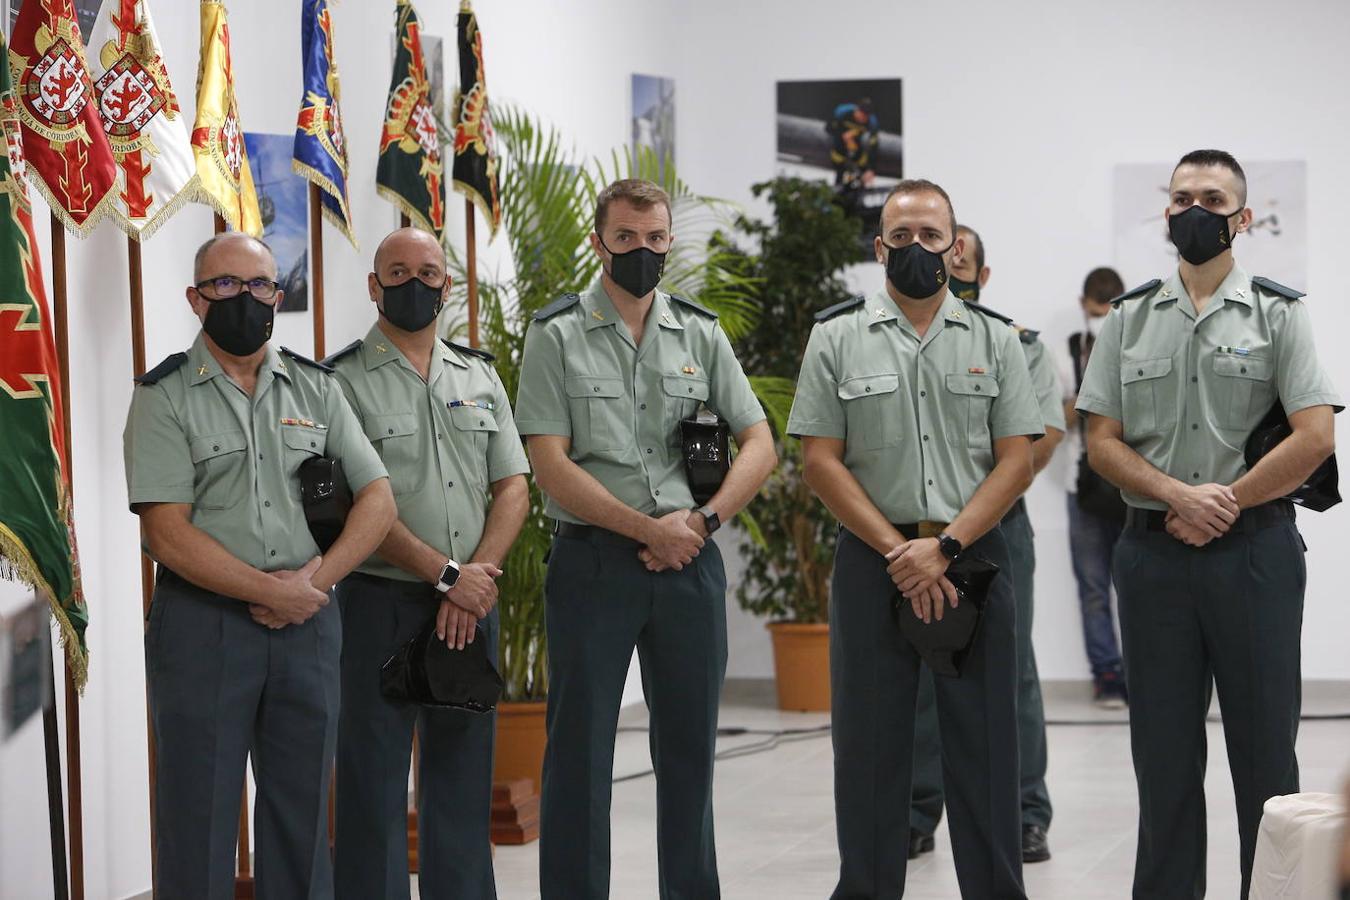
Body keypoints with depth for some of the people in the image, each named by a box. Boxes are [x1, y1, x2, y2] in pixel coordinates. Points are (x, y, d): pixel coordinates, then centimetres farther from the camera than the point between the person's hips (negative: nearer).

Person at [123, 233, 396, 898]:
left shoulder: (316, 388, 11)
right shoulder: (164, 395, -2)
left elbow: (378, 500, 5)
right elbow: (168, 534, -10)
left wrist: (315, 580, -10)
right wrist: (271, 592, -13)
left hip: (308, 619, 4)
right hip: (203, 623, -4)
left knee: (302, 815, 8)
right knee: (198, 818, 1)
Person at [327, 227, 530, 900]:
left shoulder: (478, 375, 13)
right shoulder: (343, 382, -4)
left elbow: (513, 487, 8)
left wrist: (477, 578, -8)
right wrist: (447, 575, -15)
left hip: (472, 607, 5)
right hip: (380, 606, -5)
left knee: (463, 780, 10)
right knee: (373, 780, -1)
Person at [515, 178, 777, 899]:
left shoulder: (700, 334, 10)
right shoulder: (557, 336, -1)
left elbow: (759, 446, 7)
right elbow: (550, 465, -8)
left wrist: (701, 520, -8)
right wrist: (647, 528, -13)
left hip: (690, 565, 3)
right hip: (593, 561, -3)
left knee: (689, 746, 9)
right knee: (580, 749, -1)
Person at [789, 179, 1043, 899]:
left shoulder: (995, 341, 7)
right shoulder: (837, 339, 4)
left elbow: (1015, 460, 1)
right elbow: (821, 462, -1)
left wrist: (943, 545, -12)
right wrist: (896, 550, -11)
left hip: (972, 557, 1)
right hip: (871, 561, -1)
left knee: (985, 742, 3)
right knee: (870, 744, 4)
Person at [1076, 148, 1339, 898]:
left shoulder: (1279, 314, 1)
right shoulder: (1130, 317, 9)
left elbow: (1314, 439, -8)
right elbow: (1101, 442, 5)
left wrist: (1220, 505, -11)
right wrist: (1178, 496, -12)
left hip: (1253, 549, -3)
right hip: (1153, 551, 3)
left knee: (1263, 745, 2)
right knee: (1164, 751, 8)